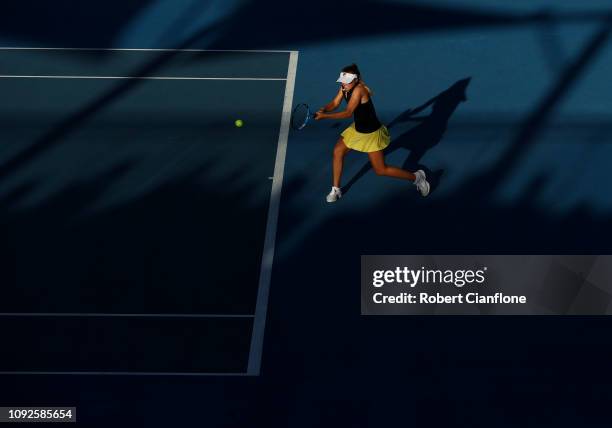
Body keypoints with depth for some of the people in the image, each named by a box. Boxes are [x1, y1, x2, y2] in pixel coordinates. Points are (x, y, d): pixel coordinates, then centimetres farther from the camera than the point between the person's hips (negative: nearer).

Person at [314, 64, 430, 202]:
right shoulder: (345, 88, -5)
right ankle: (336, 189, 25)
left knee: (381, 170, 0)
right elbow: (334, 104, 0)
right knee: (338, 151, 10)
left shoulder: (359, 90, -31)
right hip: (357, 129, 9)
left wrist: (325, 116, -35)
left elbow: (348, 113, -34)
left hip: (371, 133, -9)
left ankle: (416, 177, 17)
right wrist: (323, 110, -22)